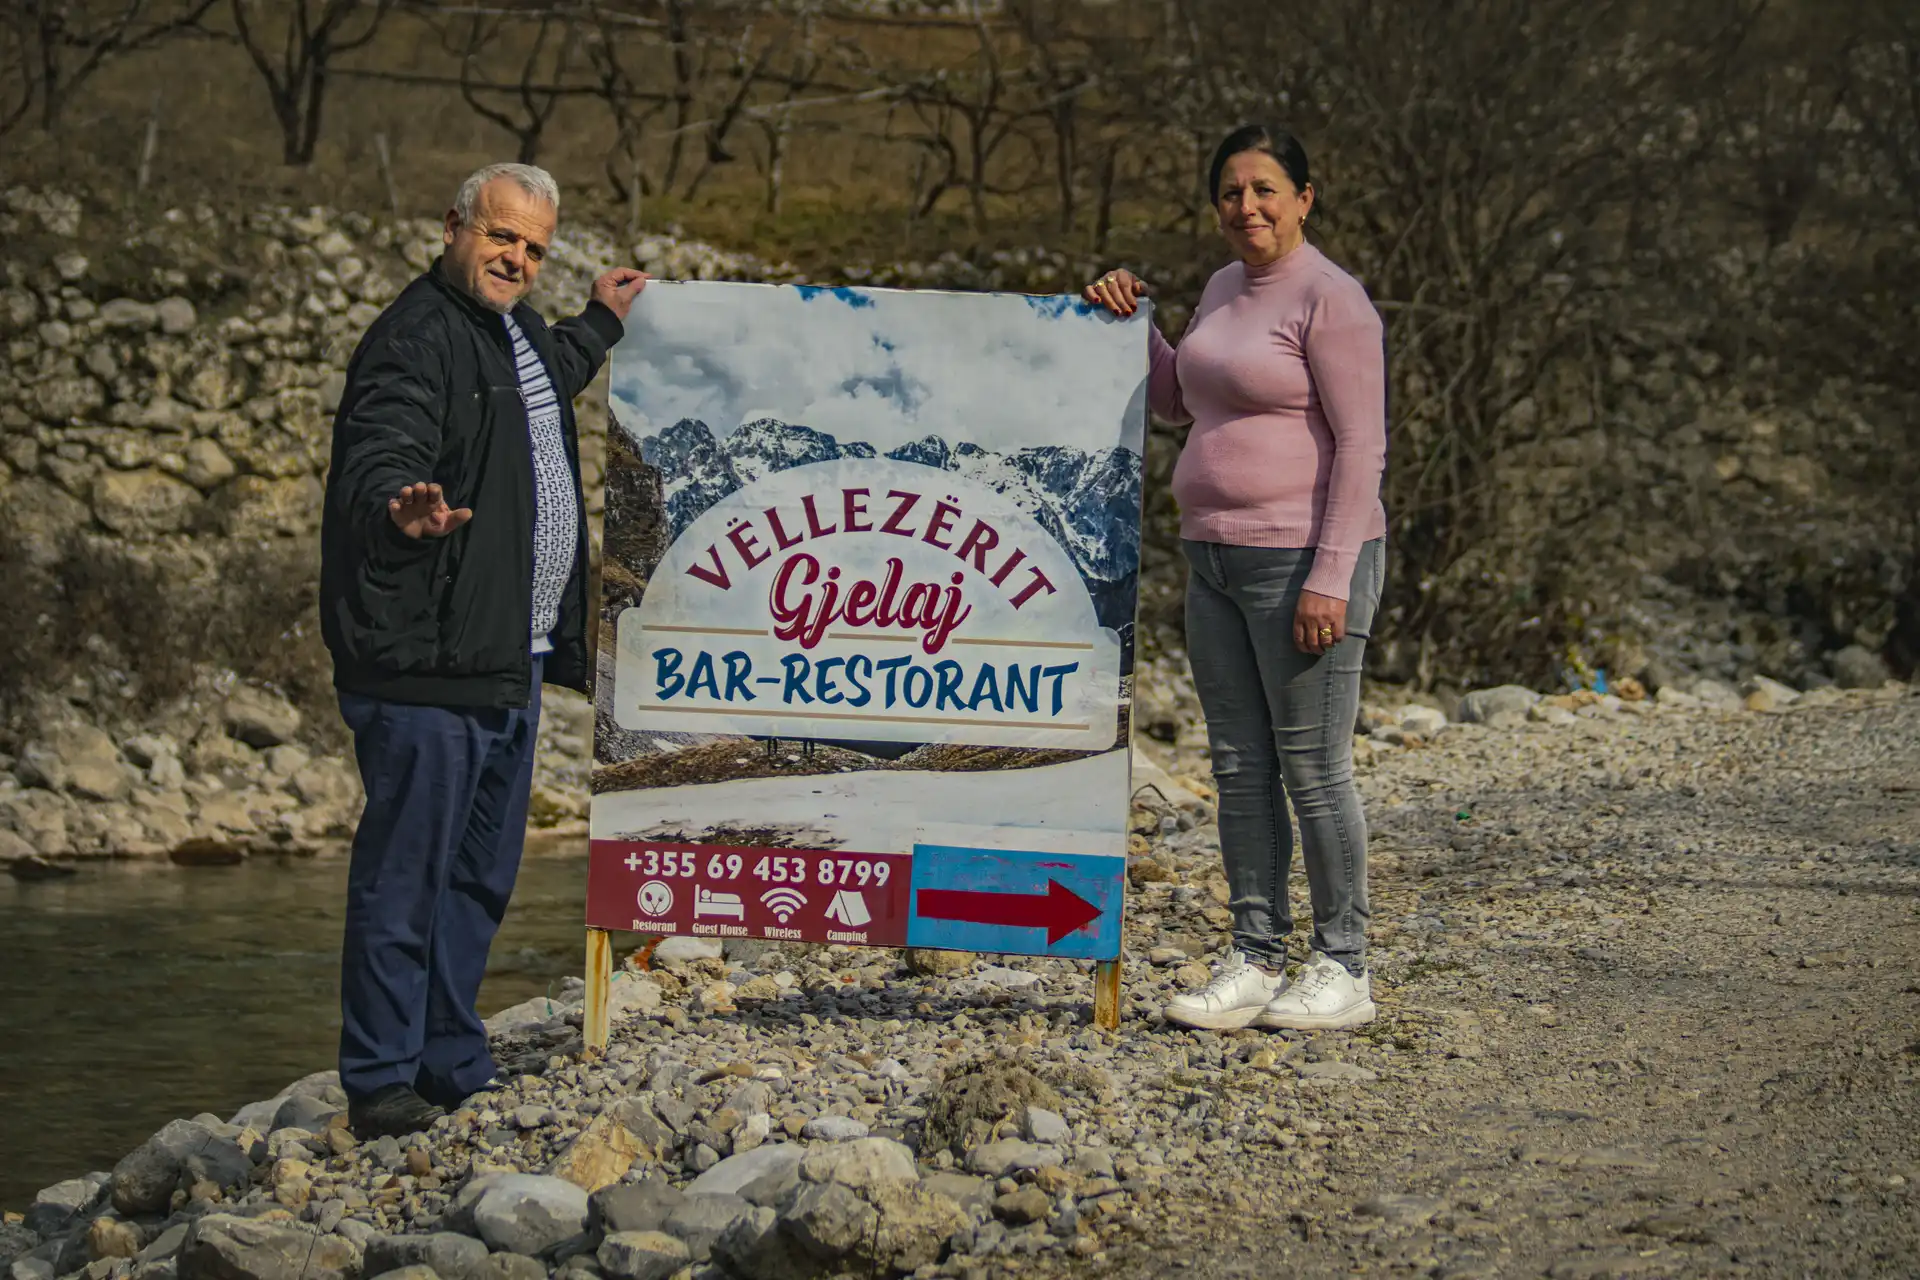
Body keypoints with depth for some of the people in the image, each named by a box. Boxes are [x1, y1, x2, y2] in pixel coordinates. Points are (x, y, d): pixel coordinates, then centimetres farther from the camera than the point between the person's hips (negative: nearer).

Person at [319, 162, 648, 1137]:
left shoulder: (514, 328, 16)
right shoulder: (415, 340, -14)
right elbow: (376, 461, -29)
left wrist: (599, 323, 53)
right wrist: (401, 509, -50)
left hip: (509, 661, 10)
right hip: (425, 663, -10)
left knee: (481, 879, 16)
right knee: (405, 876, -6)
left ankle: (454, 1072, 25)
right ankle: (380, 1086, -1)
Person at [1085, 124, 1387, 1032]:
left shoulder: (1330, 299, -10)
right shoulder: (1225, 288, 16)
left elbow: (1362, 446, -14)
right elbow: (1179, 404, 29)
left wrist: (1330, 579, -19)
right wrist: (1132, 322, 14)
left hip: (1304, 560, -8)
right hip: (1216, 558, 8)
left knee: (1313, 769, -3)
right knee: (1239, 769, 9)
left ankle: (1342, 970, 5)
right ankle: (1255, 962, 15)